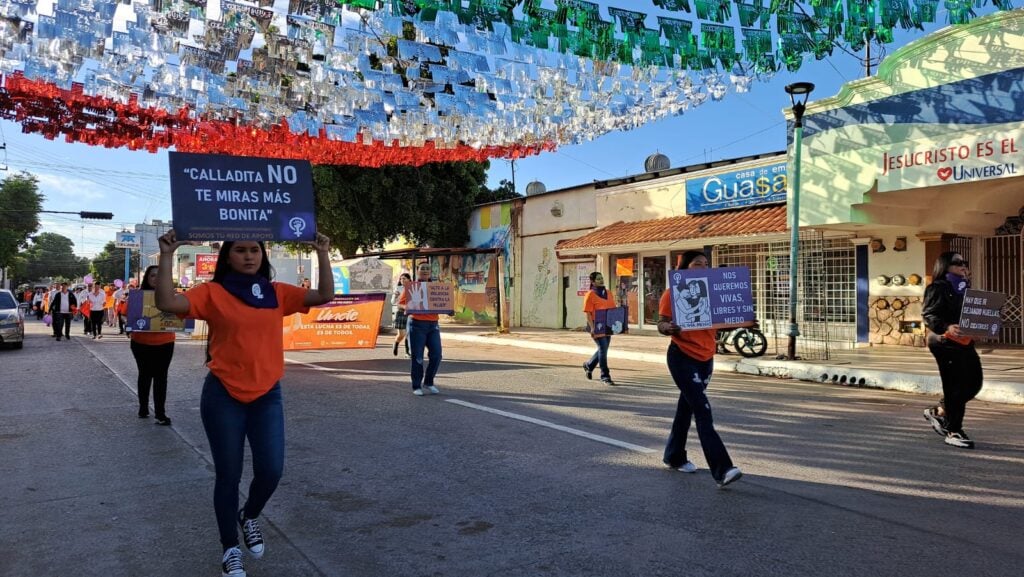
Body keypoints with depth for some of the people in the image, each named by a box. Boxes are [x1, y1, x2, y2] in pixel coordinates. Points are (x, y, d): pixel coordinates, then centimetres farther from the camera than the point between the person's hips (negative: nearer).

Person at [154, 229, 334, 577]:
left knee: (271, 470, -1)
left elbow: (324, 296, -2)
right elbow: (167, 303, -18)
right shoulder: (213, 293, -4)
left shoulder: (278, 293, 5)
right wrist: (167, 256, -24)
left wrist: (322, 254, -8)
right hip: (223, 397, -2)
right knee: (228, 475, 7)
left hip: (267, 395, 3)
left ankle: (250, 516, 34)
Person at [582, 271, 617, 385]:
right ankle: (605, 376, 4)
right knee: (603, 349, -6)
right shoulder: (590, 295, -7)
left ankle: (588, 365, 39)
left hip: (608, 326, 7)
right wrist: (592, 328, -19)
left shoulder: (608, 293, 12)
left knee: (603, 349, 16)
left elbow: (613, 309, 18)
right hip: (597, 327, -7)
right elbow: (588, 313, -11)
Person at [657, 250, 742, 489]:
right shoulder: (672, 293, -8)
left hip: (706, 358, 6)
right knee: (703, 411, -13)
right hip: (682, 357, -6)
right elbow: (661, 324, -9)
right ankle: (722, 470, -17)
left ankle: (674, 456, 33)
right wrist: (669, 328, -31)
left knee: (687, 406, 17)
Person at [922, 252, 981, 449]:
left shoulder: (964, 288, 17)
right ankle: (953, 432, 7)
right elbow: (929, 314, -16)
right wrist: (947, 327, -31)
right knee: (955, 386, -4)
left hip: (965, 342, 9)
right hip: (945, 343, -8)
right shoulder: (938, 288, -8)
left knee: (974, 383, 9)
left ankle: (938, 411, 26)